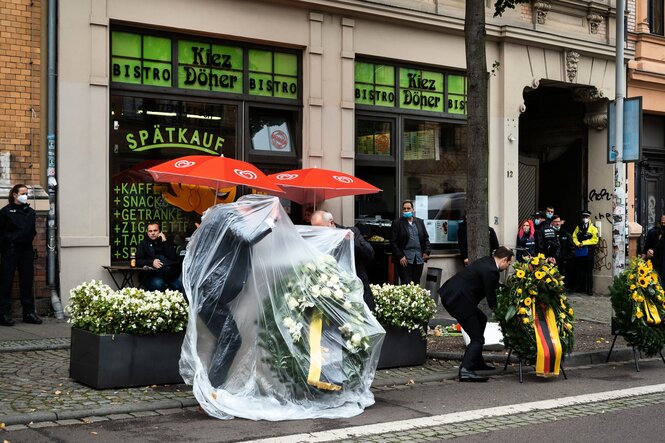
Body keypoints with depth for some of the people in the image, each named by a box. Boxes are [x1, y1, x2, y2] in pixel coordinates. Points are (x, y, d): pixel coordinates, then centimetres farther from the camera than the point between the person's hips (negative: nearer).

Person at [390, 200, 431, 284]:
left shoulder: (420, 222, 12)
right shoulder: (397, 223, -1)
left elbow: (426, 237, 16)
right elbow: (393, 242, -4)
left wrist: (427, 251, 2)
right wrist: (400, 256, -10)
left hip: (419, 258, 4)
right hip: (405, 259, -4)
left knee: (416, 285, 8)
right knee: (406, 285, -7)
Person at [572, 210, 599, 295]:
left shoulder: (593, 228, 1)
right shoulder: (578, 227, 15)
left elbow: (595, 240, -8)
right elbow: (574, 237, 8)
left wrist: (584, 243, -13)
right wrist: (577, 243, -10)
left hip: (588, 252, -4)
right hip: (579, 252, 4)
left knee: (589, 272, -2)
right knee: (579, 271, 8)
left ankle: (589, 289, 0)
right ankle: (579, 288, 16)